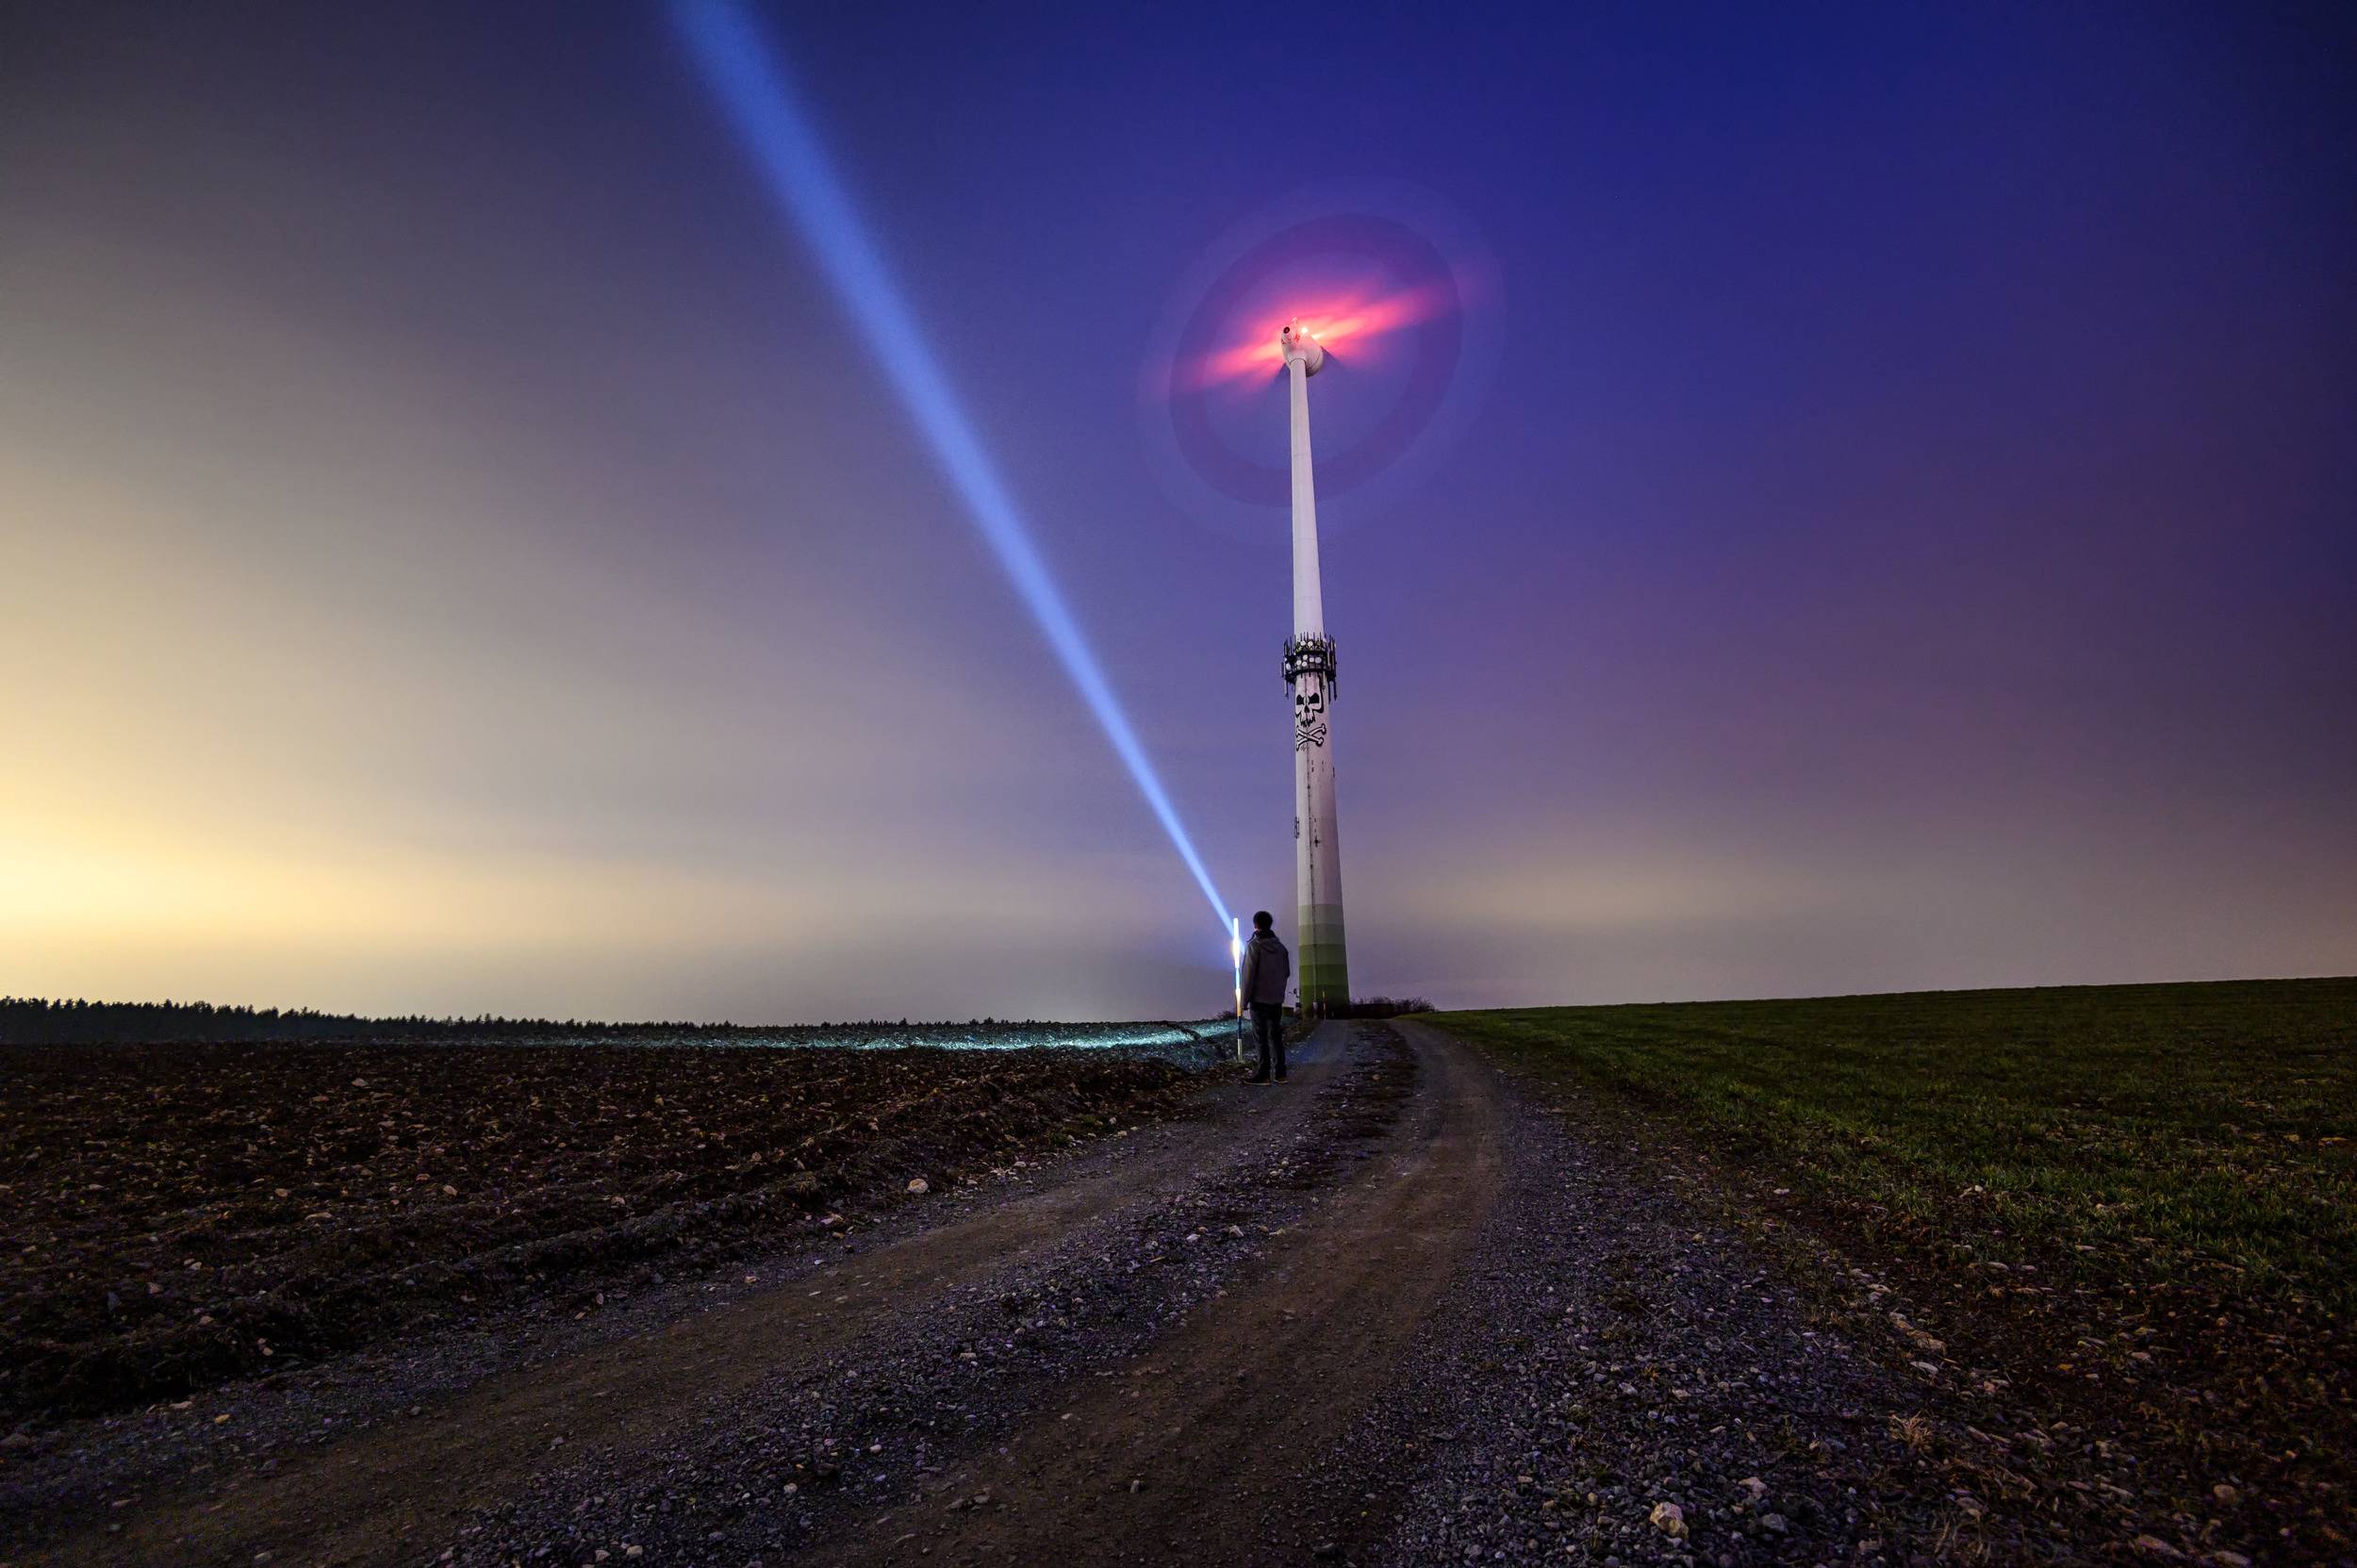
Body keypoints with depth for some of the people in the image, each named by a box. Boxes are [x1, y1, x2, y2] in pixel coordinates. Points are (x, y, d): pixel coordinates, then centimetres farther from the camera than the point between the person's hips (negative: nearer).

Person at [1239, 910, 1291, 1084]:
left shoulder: (1254, 945, -11)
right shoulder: (1280, 947, 7)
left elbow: (1249, 973, -15)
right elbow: (1287, 972, 9)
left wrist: (1245, 998, -9)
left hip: (1259, 998, -5)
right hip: (1277, 999, 5)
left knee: (1261, 1036, -1)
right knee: (1275, 1035, 11)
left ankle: (1263, 1074, 0)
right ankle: (1280, 1073, 10)